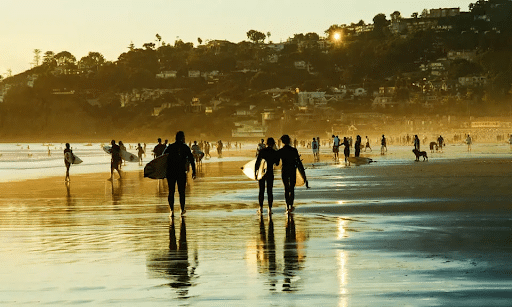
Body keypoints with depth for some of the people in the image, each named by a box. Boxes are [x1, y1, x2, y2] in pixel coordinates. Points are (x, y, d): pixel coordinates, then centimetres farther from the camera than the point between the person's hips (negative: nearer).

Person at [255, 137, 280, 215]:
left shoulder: (261, 151, -5)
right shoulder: (274, 152, -6)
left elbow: (257, 162, -3)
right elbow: (277, 164, 4)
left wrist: (255, 172, 5)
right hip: (270, 173, -1)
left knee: (261, 191, 11)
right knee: (269, 191, 5)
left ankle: (261, 208, 13)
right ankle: (270, 209, 3)